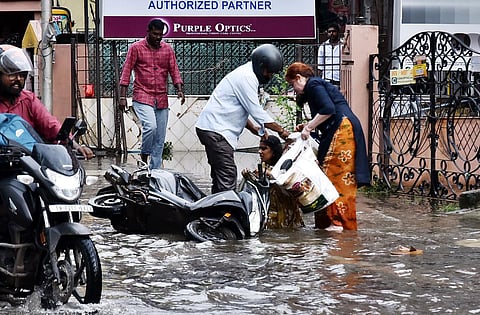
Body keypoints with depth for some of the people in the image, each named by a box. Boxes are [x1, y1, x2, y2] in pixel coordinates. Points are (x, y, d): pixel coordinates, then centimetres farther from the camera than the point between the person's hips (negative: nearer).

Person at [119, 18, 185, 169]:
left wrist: (179, 90, -8)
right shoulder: (136, 48, 0)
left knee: (160, 138, 4)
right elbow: (126, 72, -1)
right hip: (142, 97, -4)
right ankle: (144, 156, -3)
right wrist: (122, 97, -6)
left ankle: (155, 170, 11)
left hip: (162, 100, 4)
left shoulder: (168, 49, 10)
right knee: (150, 126, -26)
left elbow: (174, 71, 9)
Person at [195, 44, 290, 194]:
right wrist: (281, 130, -8)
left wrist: (253, 128, 14)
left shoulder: (246, 74, 18)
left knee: (220, 177, 13)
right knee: (228, 178, -15)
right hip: (216, 130, -11)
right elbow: (256, 111, -16)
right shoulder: (247, 77, -14)